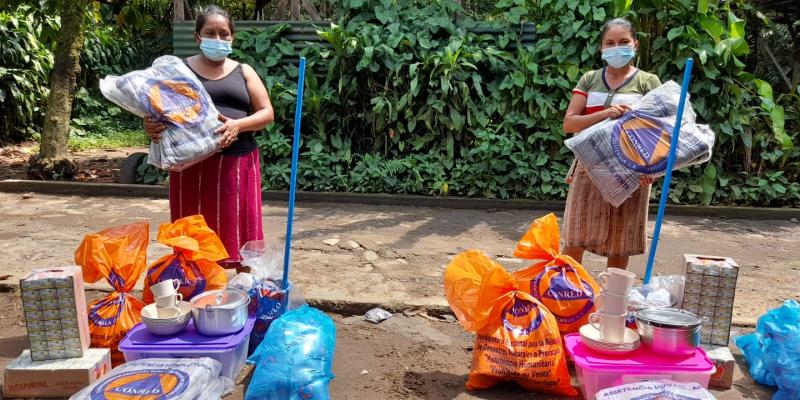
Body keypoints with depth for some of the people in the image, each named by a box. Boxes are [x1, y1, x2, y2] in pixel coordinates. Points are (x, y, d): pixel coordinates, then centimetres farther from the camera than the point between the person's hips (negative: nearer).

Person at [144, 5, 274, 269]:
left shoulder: (243, 72, 12)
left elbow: (267, 113, 6)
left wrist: (238, 125, -13)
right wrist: (150, 126, -18)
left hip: (237, 163, 1)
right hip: (192, 164, 0)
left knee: (239, 233, 2)